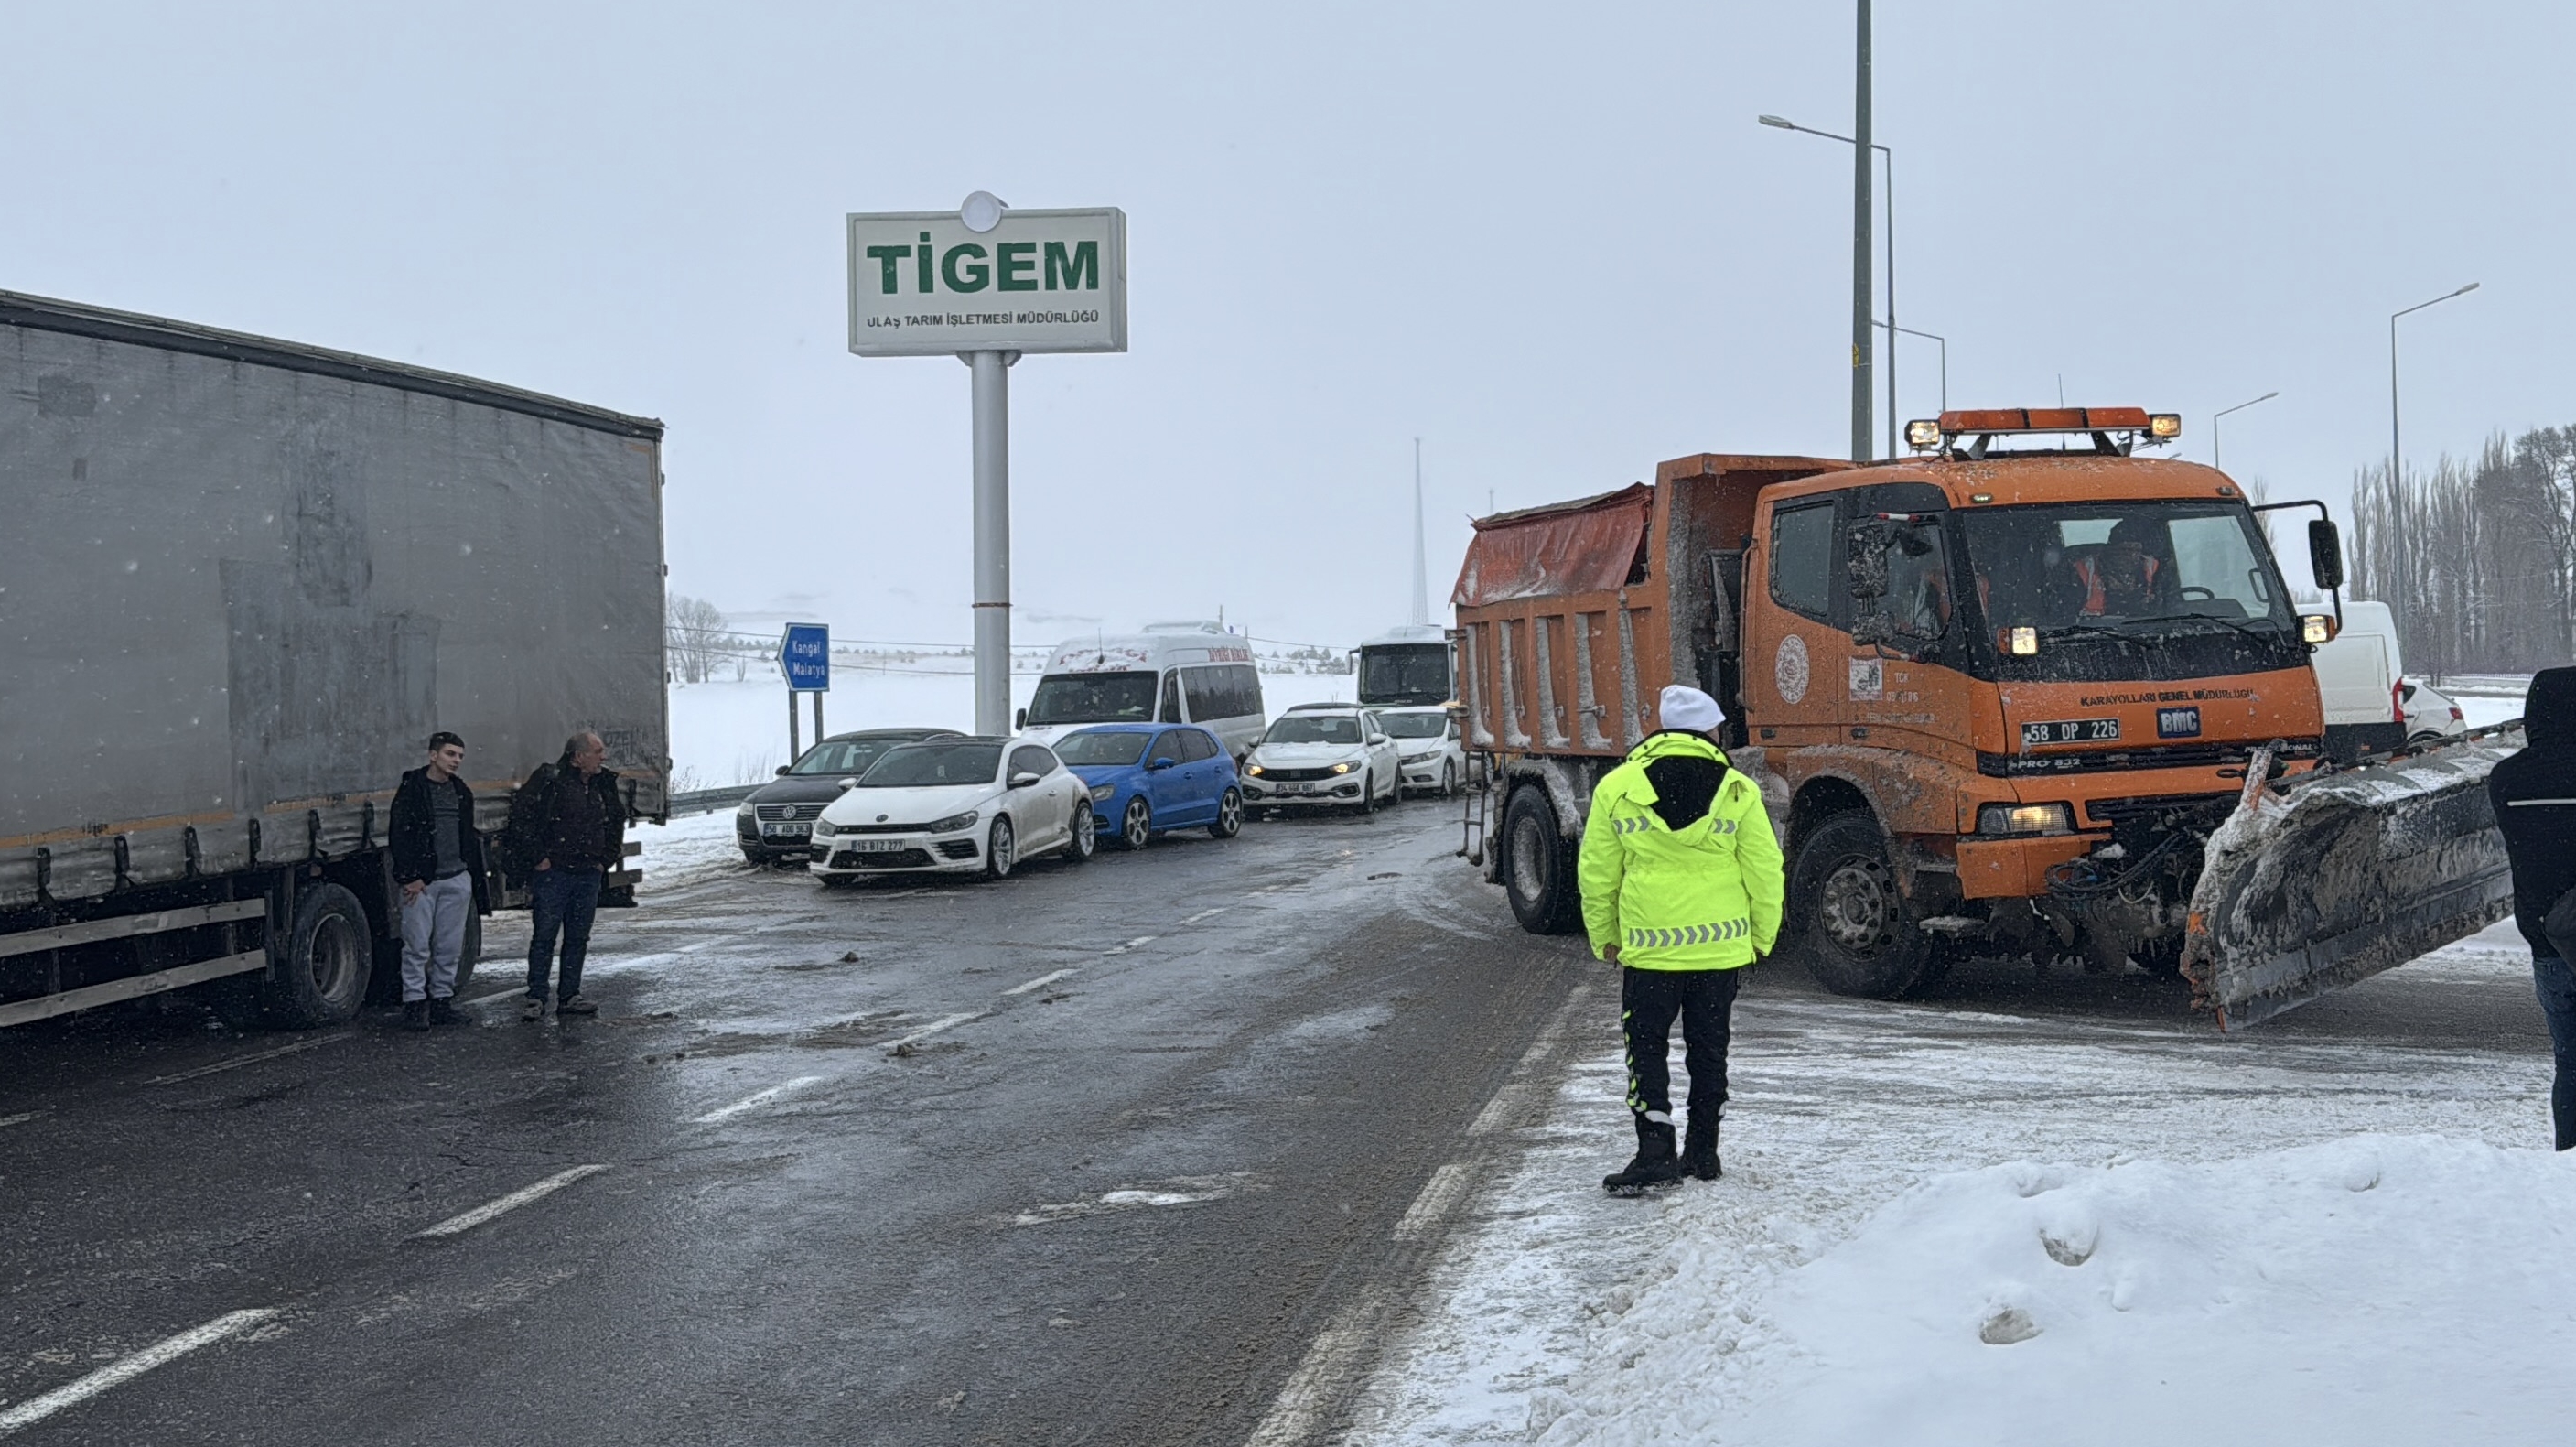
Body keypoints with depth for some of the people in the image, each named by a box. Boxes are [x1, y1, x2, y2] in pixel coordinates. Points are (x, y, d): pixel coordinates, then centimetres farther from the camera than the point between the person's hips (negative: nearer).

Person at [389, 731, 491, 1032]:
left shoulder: (461, 792, 16)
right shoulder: (412, 789, -3)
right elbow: (398, 836, -7)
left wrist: (476, 881, 17)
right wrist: (410, 877, -13)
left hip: (457, 879, 5)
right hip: (421, 880, -5)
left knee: (450, 946, 6)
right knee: (417, 945, -5)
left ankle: (441, 999, 13)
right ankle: (414, 1002, 0)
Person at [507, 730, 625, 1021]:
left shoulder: (604, 785, 11)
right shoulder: (548, 780, -10)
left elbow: (617, 821, 26)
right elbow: (520, 817, -12)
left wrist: (606, 860, 17)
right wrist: (536, 858, -11)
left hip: (589, 875, 6)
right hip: (552, 873, -6)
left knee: (578, 938, 9)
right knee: (544, 936, -3)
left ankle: (569, 996, 16)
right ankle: (535, 998, 2)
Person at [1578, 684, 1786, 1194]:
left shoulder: (1617, 788, -2)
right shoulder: (1738, 792, -3)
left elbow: (1597, 875, 2)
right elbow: (1765, 873, 0)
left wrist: (1605, 938, 13)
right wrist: (1761, 937, 13)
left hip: (1648, 947, -1)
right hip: (1722, 946, 1)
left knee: (1647, 1048, 6)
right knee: (1709, 1050, 14)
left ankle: (1655, 1153, -4)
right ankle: (1703, 1152, 21)